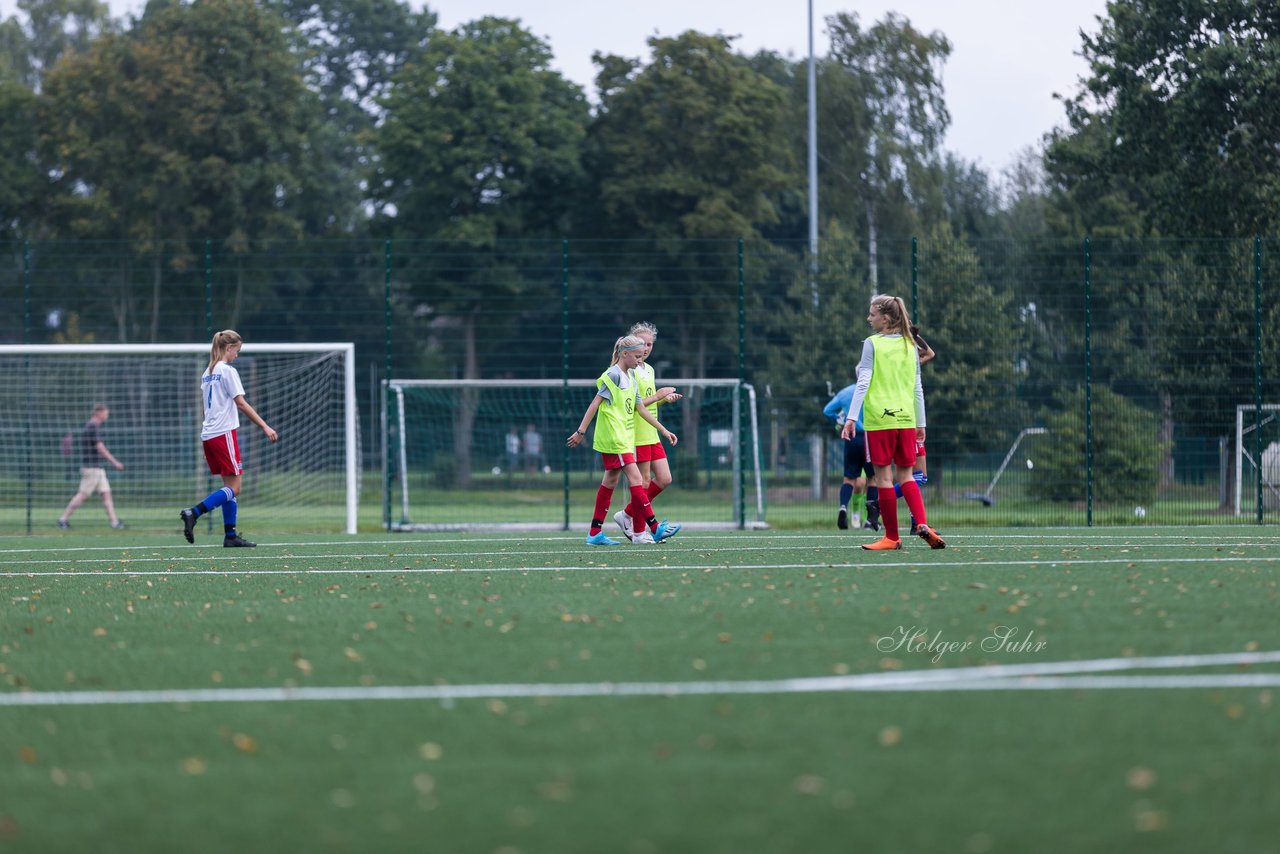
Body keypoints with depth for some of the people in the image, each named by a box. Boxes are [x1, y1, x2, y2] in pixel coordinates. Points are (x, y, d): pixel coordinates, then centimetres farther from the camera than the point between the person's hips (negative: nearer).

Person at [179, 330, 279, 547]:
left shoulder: (207, 373, 16)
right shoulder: (228, 371, -8)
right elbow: (241, 403, -13)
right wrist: (265, 427, -13)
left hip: (208, 434, 9)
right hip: (224, 432, -9)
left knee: (229, 487, 10)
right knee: (233, 487, -7)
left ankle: (230, 536, 6)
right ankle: (193, 513, -19)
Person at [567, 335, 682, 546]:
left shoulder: (631, 377, 16)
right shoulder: (613, 375, -11)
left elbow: (640, 408, 21)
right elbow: (595, 403, -13)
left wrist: (663, 430, 21)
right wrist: (581, 431, -15)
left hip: (623, 439, 9)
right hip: (613, 438, -9)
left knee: (610, 482, 8)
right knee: (635, 479, -11)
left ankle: (595, 533, 10)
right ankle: (654, 528, -13)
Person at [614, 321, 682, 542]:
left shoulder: (649, 370, 16)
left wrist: (665, 399, 6)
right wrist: (657, 396, -20)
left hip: (652, 435, 9)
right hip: (636, 435, -9)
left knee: (664, 479, 5)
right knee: (644, 482, -5)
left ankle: (627, 515, 17)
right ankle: (638, 531, 5)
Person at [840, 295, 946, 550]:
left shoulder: (872, 344, -4)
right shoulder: (910, 346, 10)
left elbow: (863, 383, -10)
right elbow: (917, 388, 13)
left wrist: (851, 417, -10)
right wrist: (921, 423, 19)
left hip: (879, 419, -4)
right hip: (906, 419, 4)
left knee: (884, 476, 1)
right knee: (906, 476, 10)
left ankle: (892, 537, 3)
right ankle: (922, 524, -11)